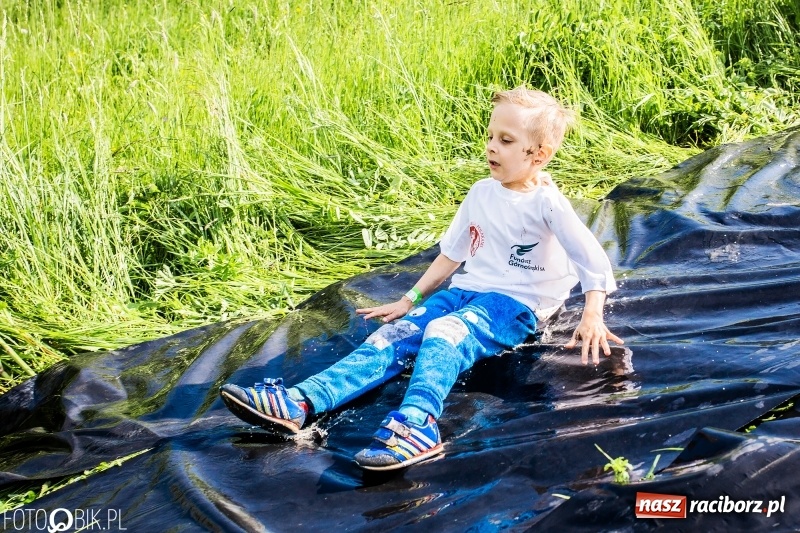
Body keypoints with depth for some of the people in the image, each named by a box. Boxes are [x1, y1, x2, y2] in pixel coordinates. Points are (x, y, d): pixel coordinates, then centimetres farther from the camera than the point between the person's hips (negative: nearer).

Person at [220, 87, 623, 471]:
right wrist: (408, 300, 15)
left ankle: (416, 424, -62)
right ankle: (298, 402, -32)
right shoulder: (481, 194, 10)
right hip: (466, 290, 6)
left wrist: (592, 316, -28)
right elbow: (452, 253, 18)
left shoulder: (545, 203, -10)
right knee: (394, 335, -15)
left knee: (444, 333, -35)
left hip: (515, 304, -6)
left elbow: (594, 261, -15)